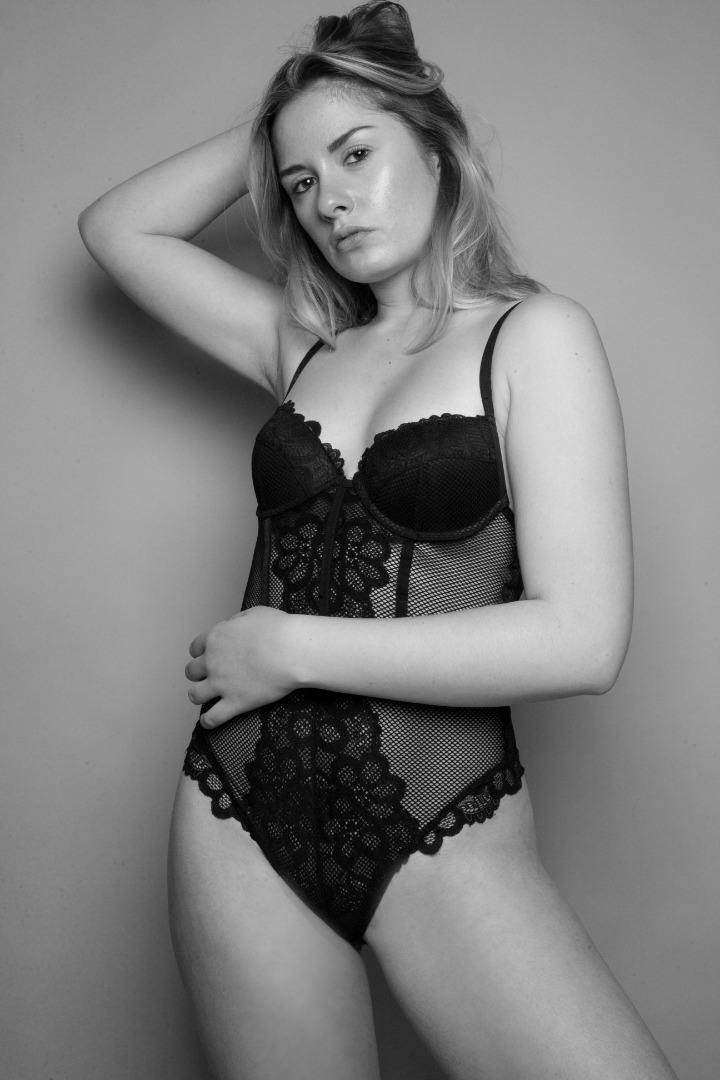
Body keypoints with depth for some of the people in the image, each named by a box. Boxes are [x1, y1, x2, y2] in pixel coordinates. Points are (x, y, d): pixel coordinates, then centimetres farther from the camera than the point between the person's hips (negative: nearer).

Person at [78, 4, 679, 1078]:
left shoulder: (535, 335, -3)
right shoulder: (306, 346, 11)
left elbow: (582, 642, -13)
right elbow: (117, 229, 17)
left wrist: (295, 647, -11)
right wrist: (267, 134, 11)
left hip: (442, 831, -4)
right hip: (239, 819, 4)